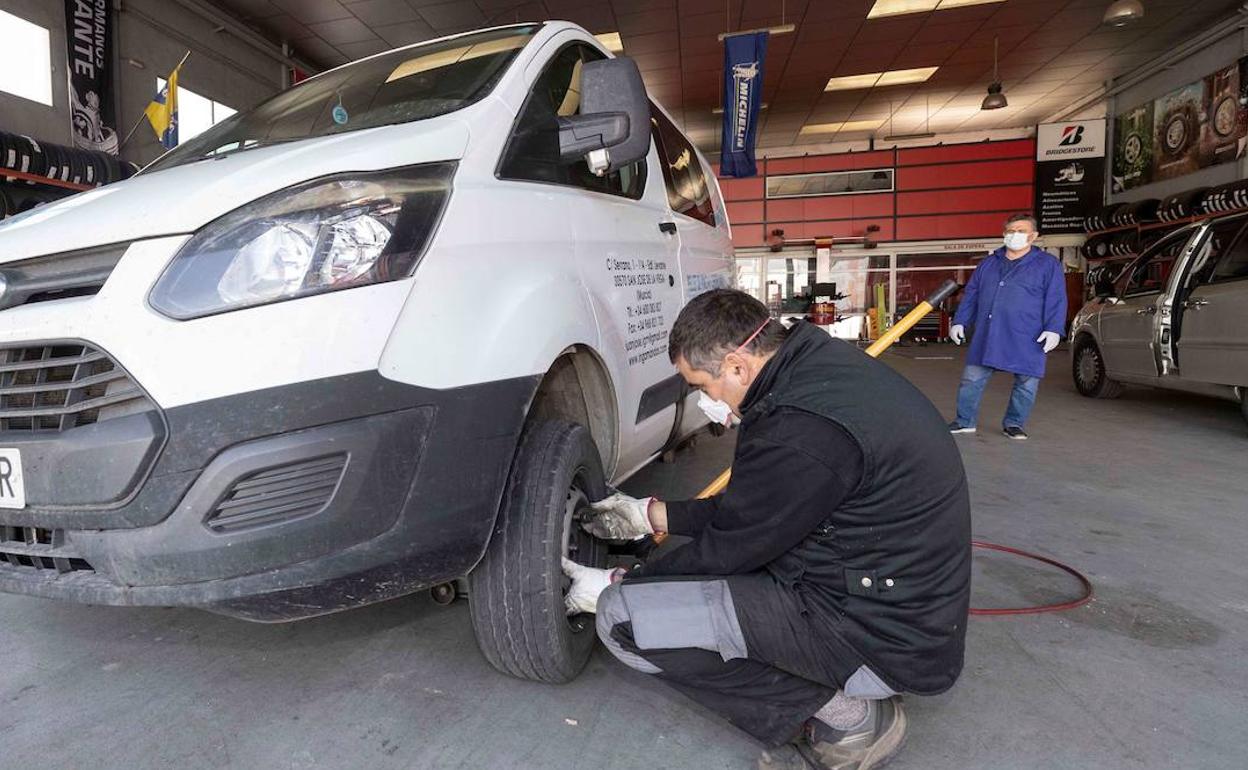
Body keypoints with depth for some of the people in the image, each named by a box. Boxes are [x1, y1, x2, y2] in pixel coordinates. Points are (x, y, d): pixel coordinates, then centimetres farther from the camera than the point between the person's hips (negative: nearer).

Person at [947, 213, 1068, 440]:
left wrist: (1053, 329, -12)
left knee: (1026, 384, 4)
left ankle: (1013, 424, 18)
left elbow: (1056, 301, -2)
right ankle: (965, 421, 13)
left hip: (1026, 341, -2)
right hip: (986, 337, 3)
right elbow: (970, 295, 17)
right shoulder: (989, 263, 16)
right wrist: (959, 321, 11)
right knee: (971, 379, 2)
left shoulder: (1048, 264, 4)